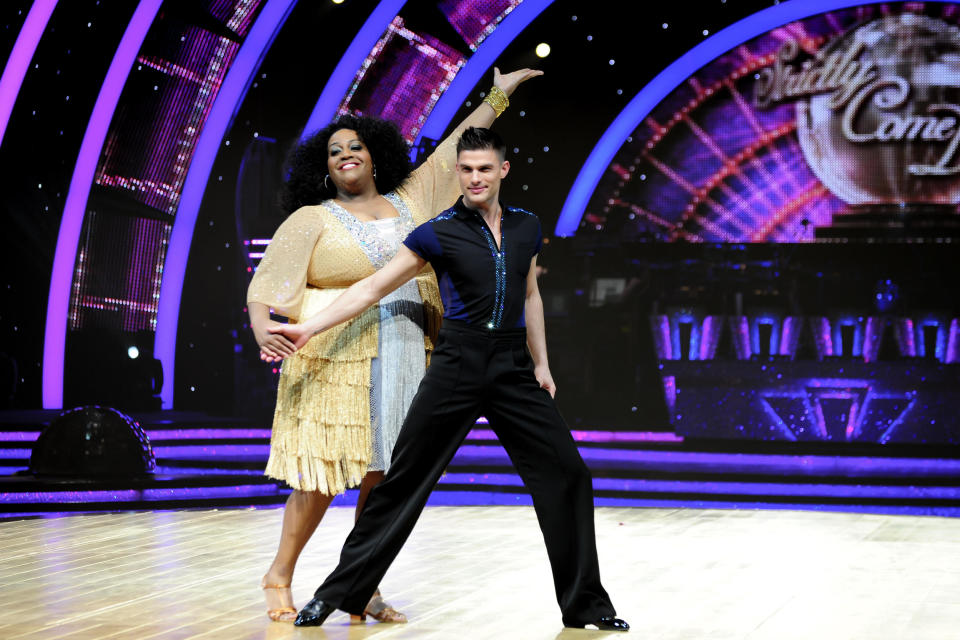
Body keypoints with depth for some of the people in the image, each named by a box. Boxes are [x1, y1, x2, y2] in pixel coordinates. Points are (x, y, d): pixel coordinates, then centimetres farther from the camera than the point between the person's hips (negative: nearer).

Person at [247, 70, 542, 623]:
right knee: (323, 475, -6)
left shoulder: (408, 203, 15)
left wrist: (496, 98, 23)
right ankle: (280, 577, 10)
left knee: (385, 475, 2)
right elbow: (268, 284, -4)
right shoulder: (311, 220, 3)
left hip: (401, 360, 4)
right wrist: (263, 329, -23)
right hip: (335, 360, -4)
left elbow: (453, 151, 21)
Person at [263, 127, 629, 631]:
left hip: (513, 367, 3)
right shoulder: (438, 234, -2)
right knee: (405, 478, -2)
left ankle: (585, 603, 10)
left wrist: (540, 364, 16)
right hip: (458, 364, -3)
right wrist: (309, 327, -9)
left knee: (566, 473, -1)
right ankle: (339, 592, 9)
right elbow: (373, 288, -2)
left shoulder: (526, 228, 10)